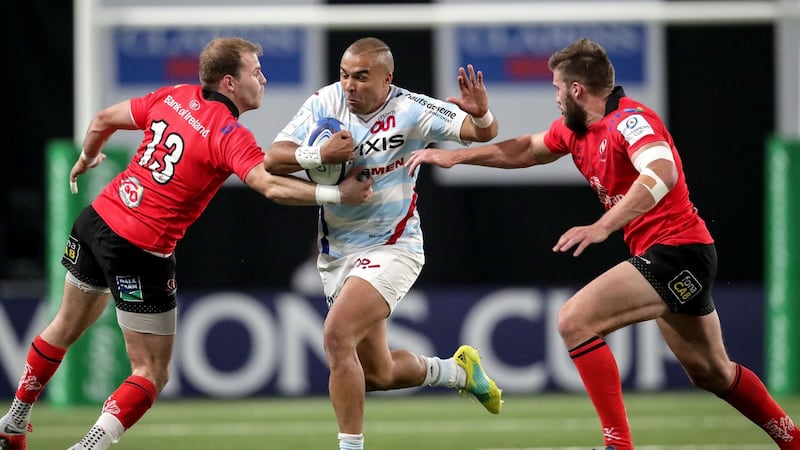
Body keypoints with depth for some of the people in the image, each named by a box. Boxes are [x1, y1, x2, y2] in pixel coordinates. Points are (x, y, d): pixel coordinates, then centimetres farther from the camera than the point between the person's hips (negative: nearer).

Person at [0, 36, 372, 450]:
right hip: (142, 253, -8)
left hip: (98, 217, 8)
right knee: (153, 373, 2)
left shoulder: (174, 97, 4)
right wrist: (337, 194, -27)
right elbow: (272, 187, -32)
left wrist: (86, 159, 33)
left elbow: (104, 120, 14)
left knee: (67, 327, 30)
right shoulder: (230, 135, -17)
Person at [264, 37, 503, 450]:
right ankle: (458, 370, 41)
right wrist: (319, 155, -28)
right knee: (377, 374, 13)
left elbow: (485, 133, -14)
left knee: (337, 335, -27)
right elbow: (272, 160, -10)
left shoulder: (410, 111, -15)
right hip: (337, 252, 5)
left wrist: (481, 113, -38)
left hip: (391, 249, -5)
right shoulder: (325, 103, -6)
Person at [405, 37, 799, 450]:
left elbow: (662, 174, -36)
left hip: (677, 250, -10)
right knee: (710, 372, 20)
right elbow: (526, 150, 28)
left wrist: (602, 227, -44)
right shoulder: (574, 129, 10)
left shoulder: (629, 120, -18)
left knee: (574, 320, -19)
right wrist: (455, 156, 25)